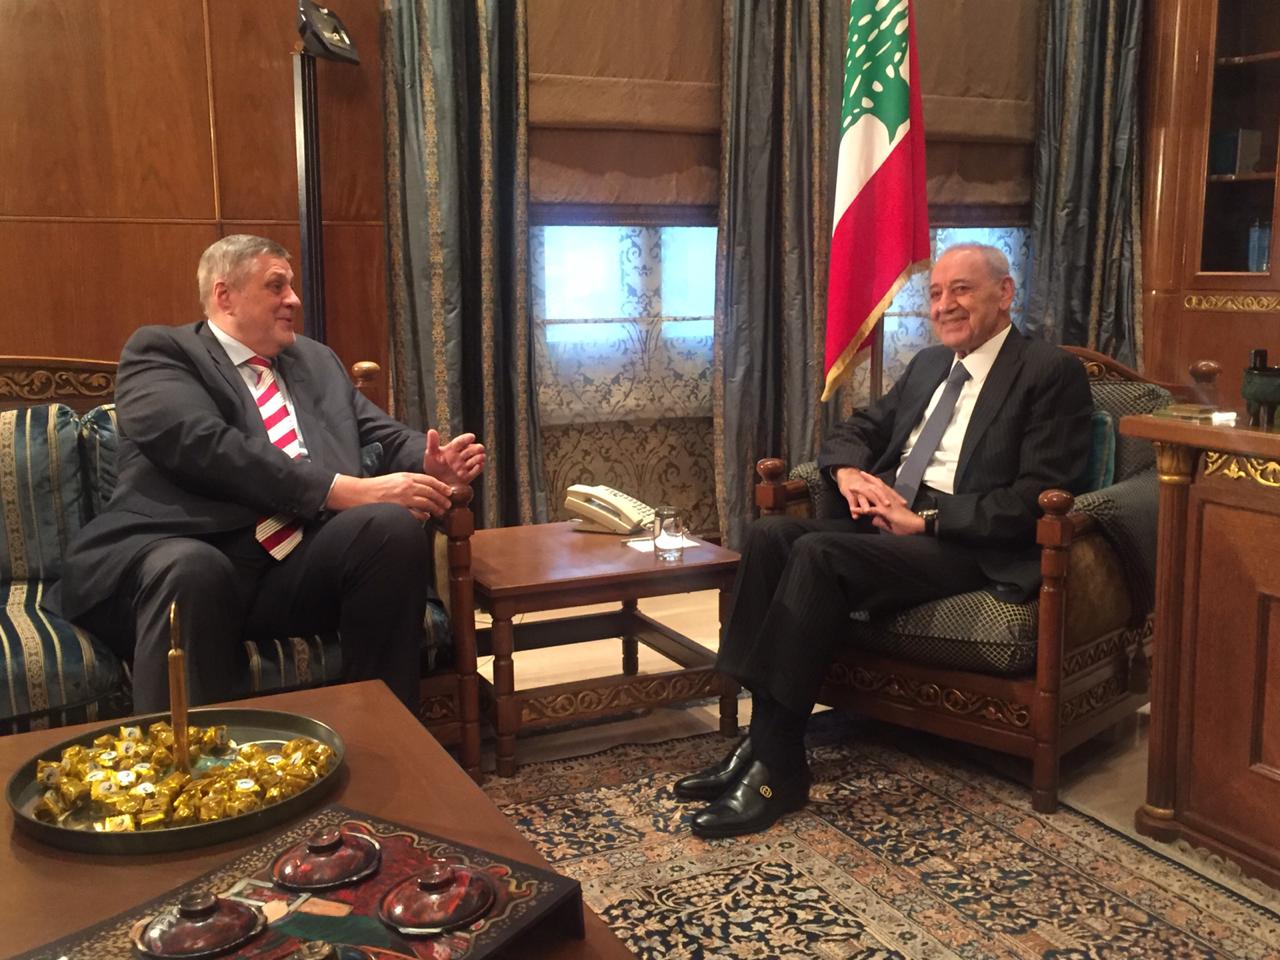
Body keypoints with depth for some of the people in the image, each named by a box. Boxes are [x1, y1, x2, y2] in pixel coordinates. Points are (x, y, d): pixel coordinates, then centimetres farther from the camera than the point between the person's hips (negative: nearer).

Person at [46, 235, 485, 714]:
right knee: (191, 572, -39)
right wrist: (349, 491, -18)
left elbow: (382, 435, 25)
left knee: (392, 525, -25)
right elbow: (206, 446, -11)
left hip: (299, 563, 5)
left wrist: (430, 461, -1)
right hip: (187, 554, -4)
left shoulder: (317, 360, 27)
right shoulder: (160, 351, 7)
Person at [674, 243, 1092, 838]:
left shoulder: (1051, 373, -3)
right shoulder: (928, 364, 21)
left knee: (818, 553, -30)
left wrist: (927, 519, -18)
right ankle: (760, 737, -18)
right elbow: (855, 430, 23)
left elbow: (1036, 498, -13)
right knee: (771, 534, -19)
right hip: (888, 520, 8)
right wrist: (849, 471, -2)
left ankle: (777, 767, -25)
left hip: (970, 545, -7)